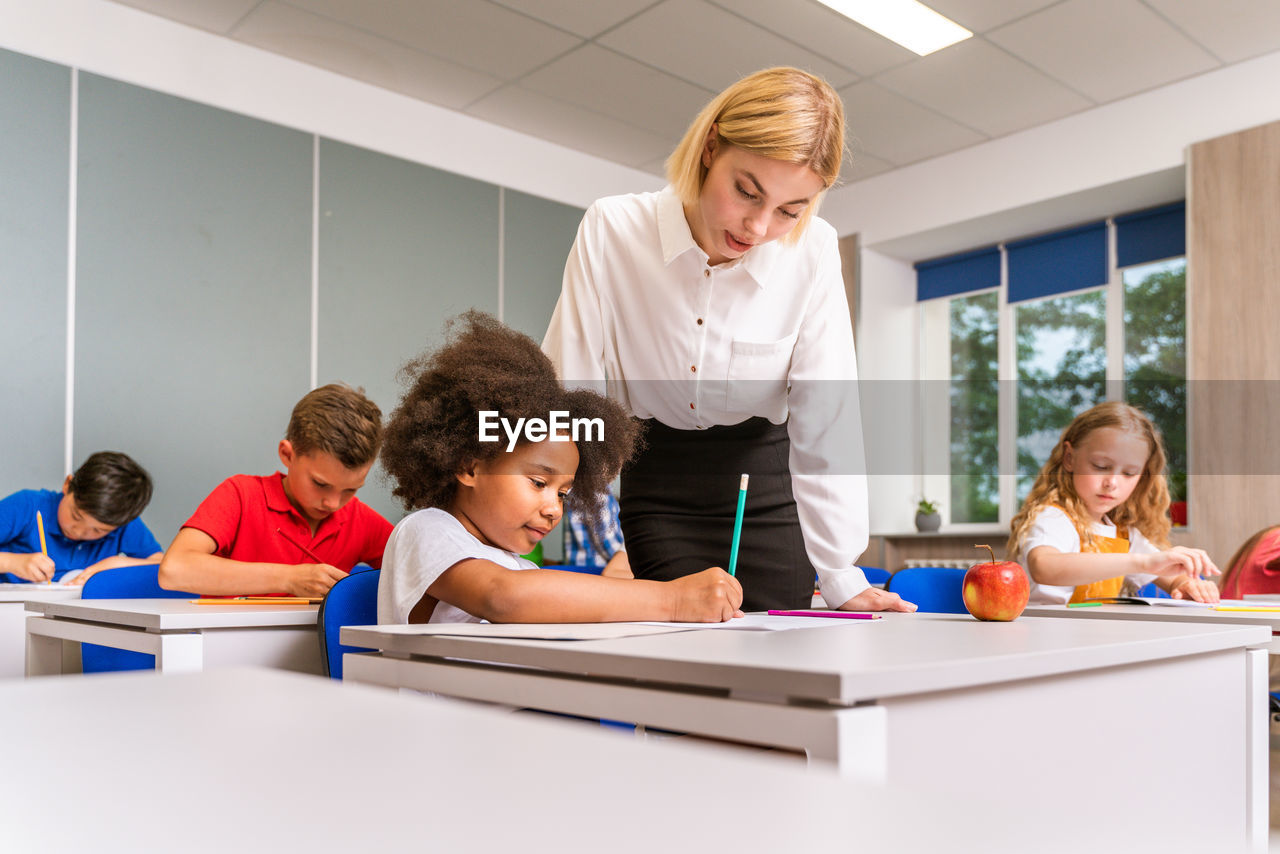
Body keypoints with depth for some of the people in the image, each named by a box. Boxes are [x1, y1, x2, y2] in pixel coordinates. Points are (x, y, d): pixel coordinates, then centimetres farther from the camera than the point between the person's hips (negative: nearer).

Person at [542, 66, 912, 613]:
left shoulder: (812, 253, -14)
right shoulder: (611, 231, -16)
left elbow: (824, 424, -12)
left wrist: (842, 579, -15)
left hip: (763, 490, 1)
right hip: (651, 488, -1)